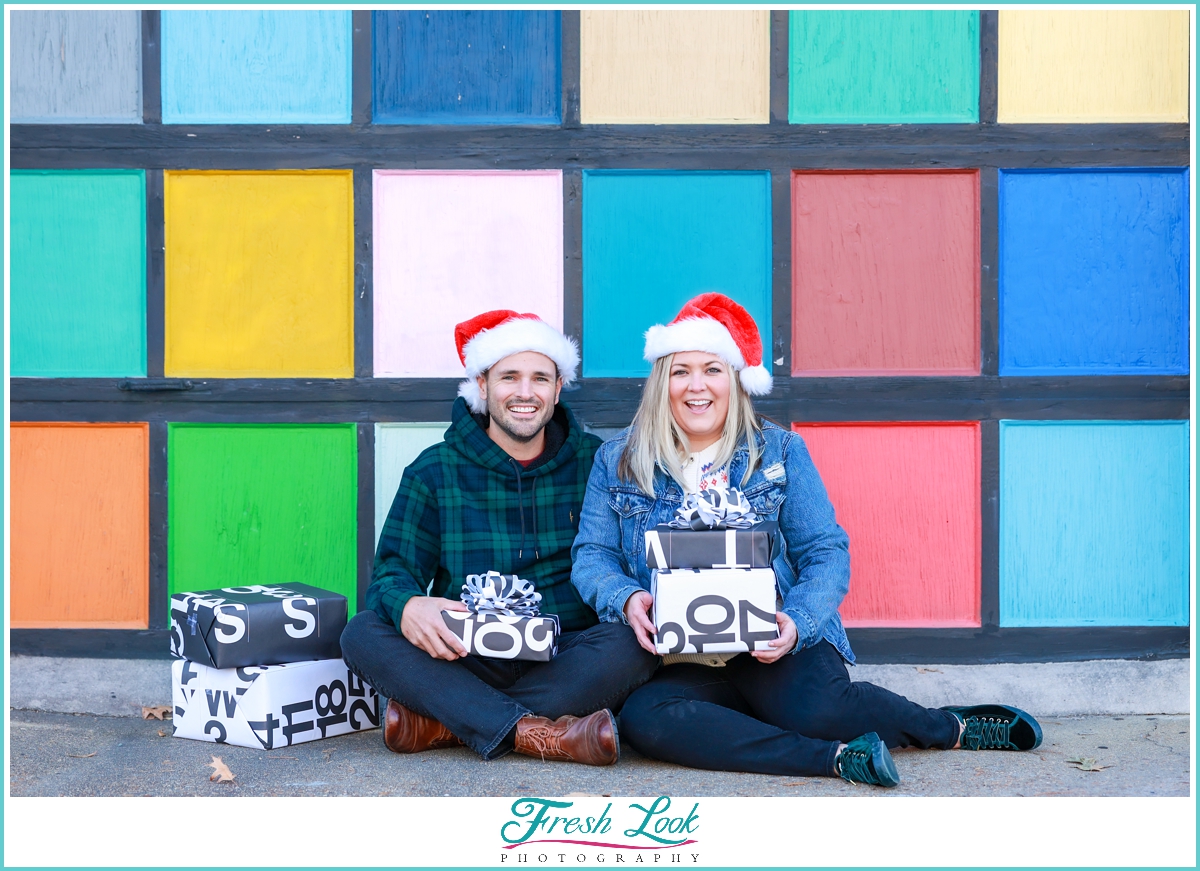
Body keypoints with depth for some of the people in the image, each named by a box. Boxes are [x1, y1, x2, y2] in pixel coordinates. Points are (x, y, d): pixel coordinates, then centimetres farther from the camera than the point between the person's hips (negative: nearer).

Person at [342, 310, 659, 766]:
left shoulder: (594, 462, 6)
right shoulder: (435, 470, 6)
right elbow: (393, 571, 0)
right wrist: (407, 607, -25)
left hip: (564, 663, 0)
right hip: (465, 660, 0)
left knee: (632, 645, -29)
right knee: (362, 634, -23)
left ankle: (439, 721, -26)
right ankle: (539, 734, -34)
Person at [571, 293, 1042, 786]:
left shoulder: (780, 451, 6)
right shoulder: (617, 462, 9)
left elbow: (826, 552, 2)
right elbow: (592, 555, 6)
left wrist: (797, 622, -18)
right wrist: (627, 599, -17)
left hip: (774, 652, -1)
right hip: (680, 665, 2)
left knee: (812, 707, -33)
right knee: (642, 719, -31)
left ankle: (951, 726, -3)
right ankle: (836, 757, -23)